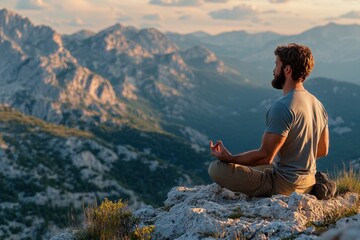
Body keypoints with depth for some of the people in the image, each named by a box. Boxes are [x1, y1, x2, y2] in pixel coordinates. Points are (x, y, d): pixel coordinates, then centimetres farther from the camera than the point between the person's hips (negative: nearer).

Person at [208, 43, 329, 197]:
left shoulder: (282, 108, -23)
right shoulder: (318, 105, 5)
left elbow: (265, 156, -24)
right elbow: (323, 151, 14)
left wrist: (230, 158, -12)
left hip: (284, 186, -9)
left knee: (217, 168, -14)